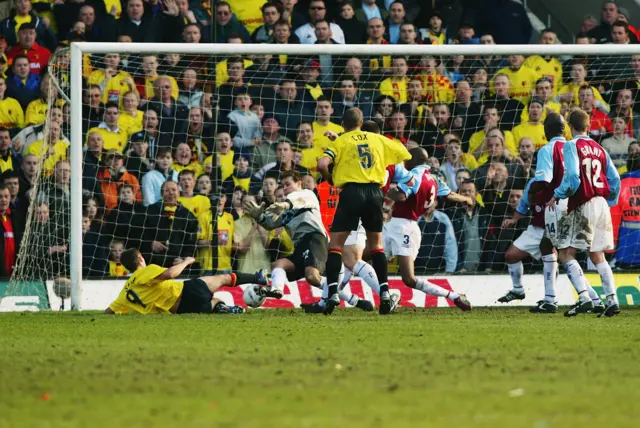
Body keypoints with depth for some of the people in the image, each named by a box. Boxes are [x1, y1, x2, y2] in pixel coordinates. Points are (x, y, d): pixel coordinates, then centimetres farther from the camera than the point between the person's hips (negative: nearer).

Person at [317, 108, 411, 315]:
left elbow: (322, 164, -10)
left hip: (351, 191, -3)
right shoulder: (377, 139, 15)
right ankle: (384, 292, 5)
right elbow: (406, 155, 22)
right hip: (375, 192, 3)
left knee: (335, 243, 2)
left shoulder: (341, 141, 6)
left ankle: (332, 292, -12)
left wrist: (329, 178, 10)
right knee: (376, 244, 16)